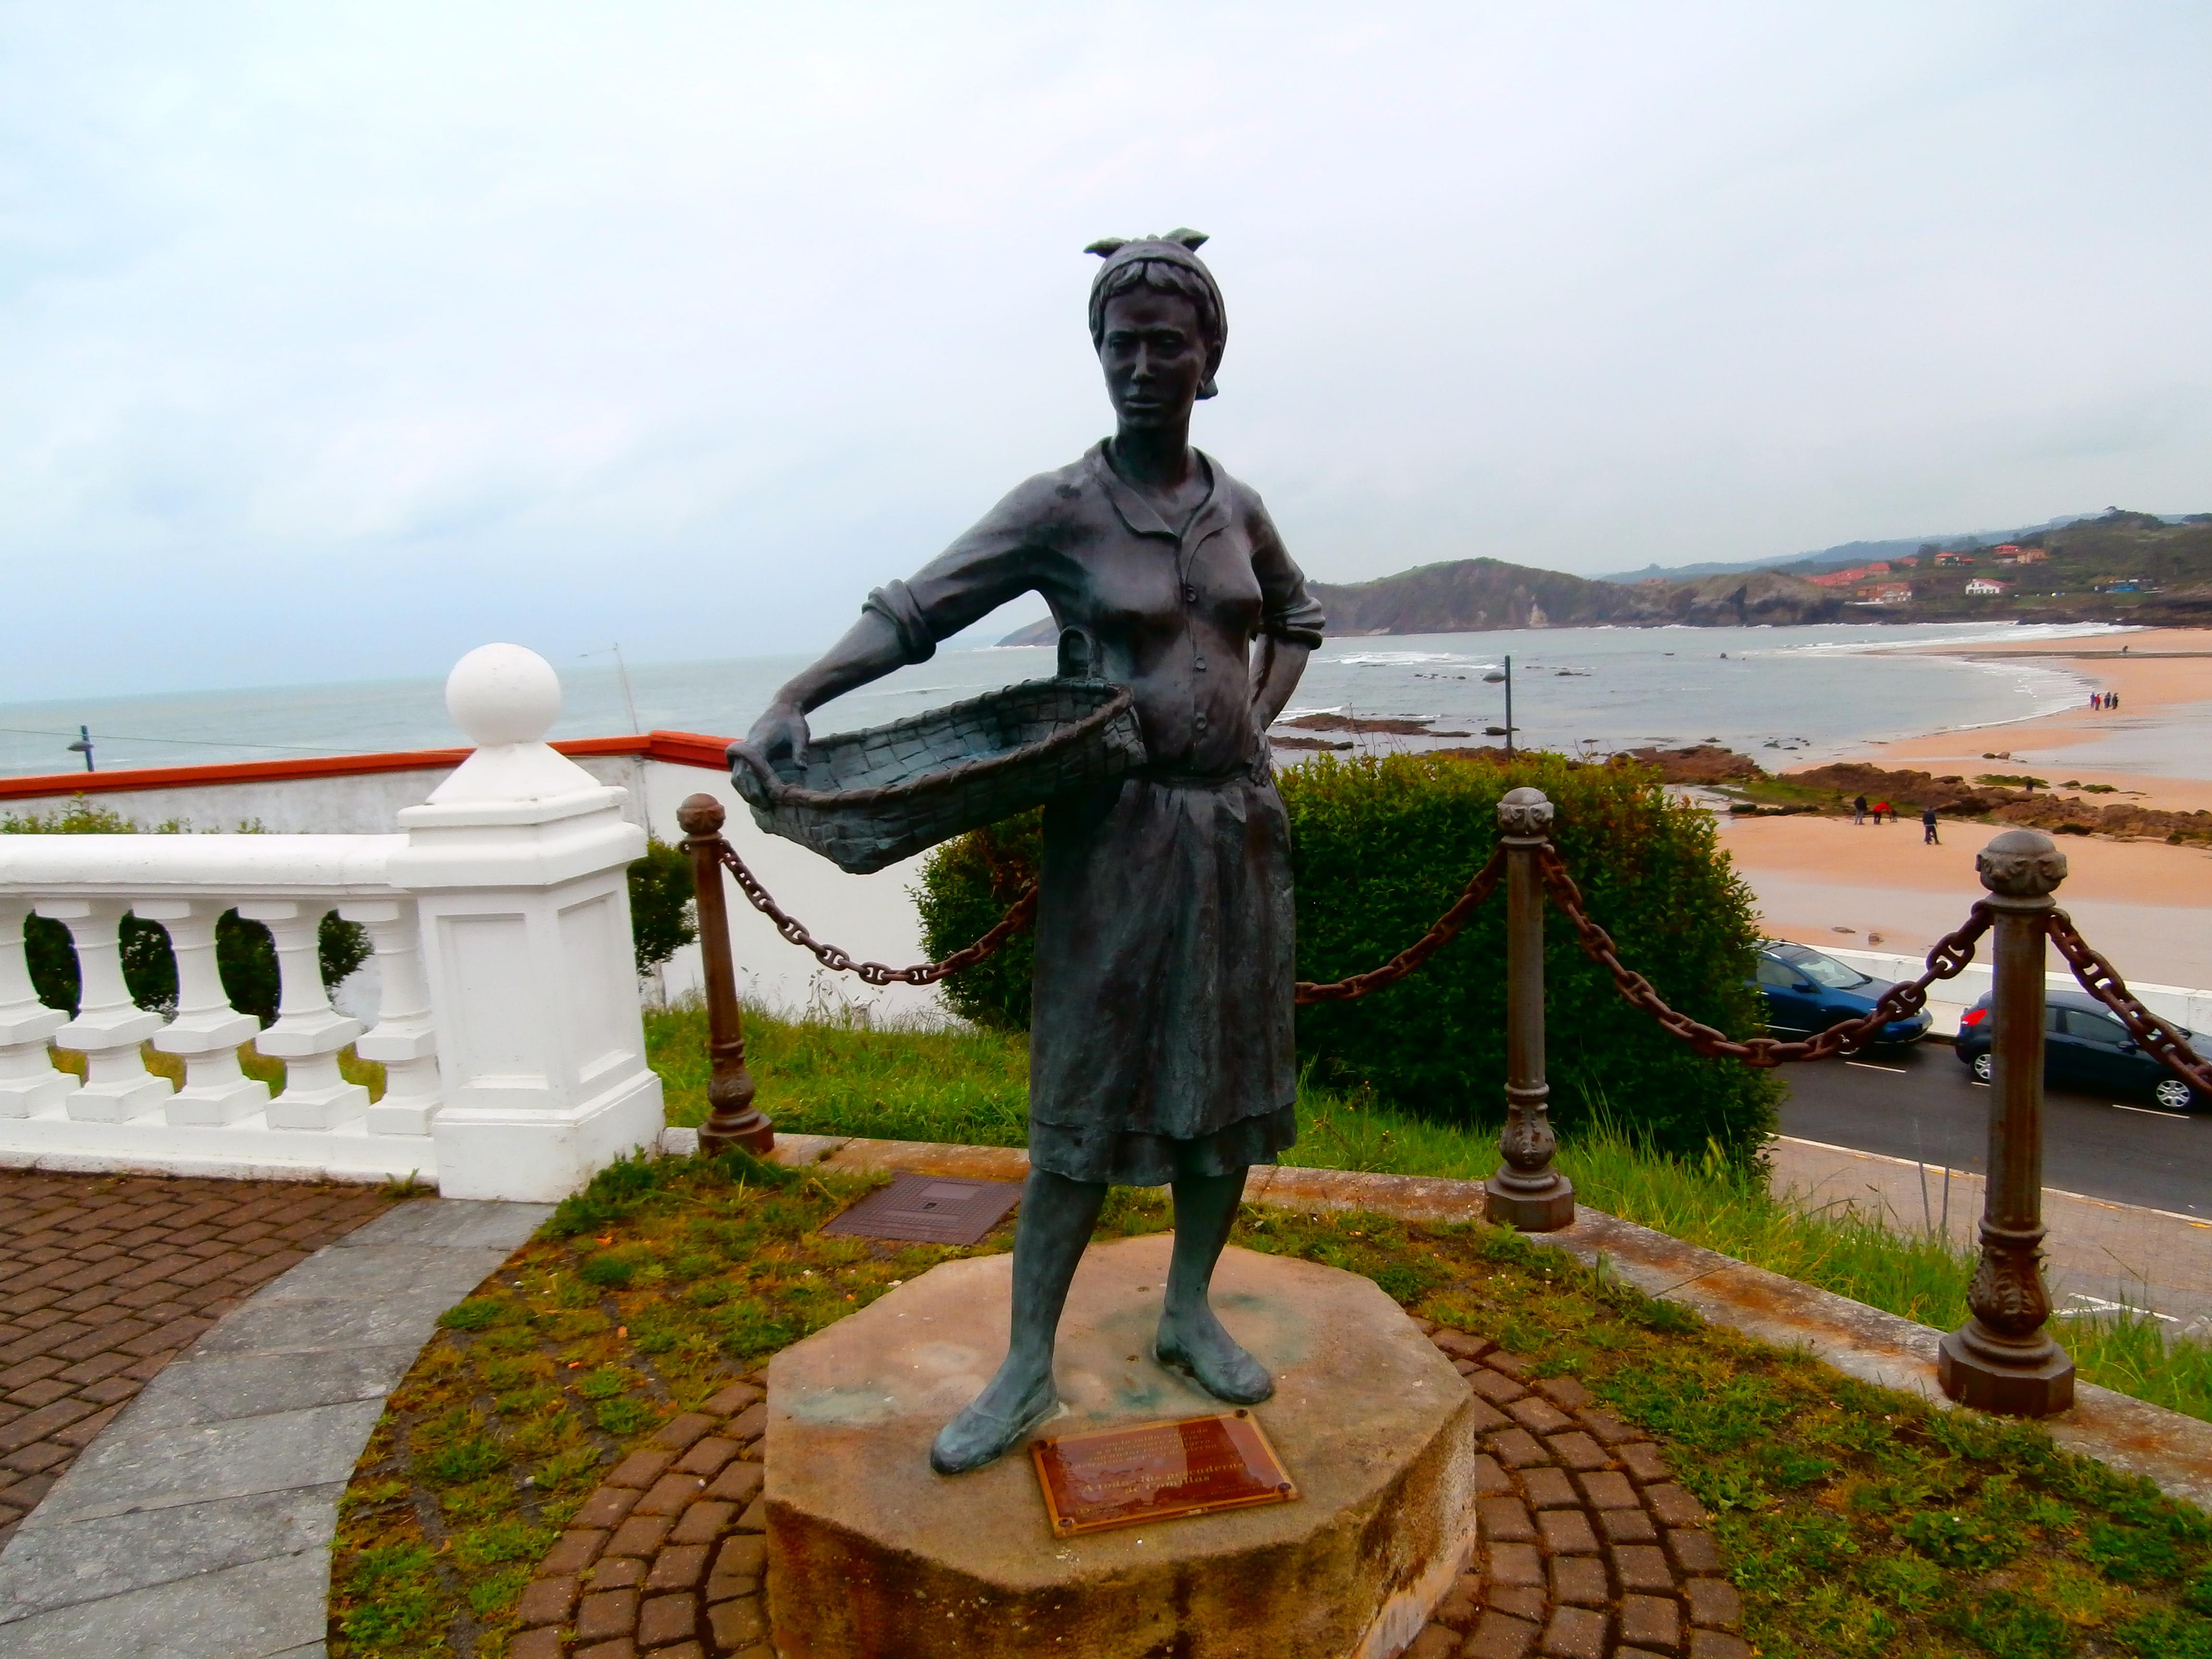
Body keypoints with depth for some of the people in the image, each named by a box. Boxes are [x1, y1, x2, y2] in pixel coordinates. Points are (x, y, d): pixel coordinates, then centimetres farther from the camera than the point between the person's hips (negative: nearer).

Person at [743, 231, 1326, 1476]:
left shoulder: (1236, 507, 6)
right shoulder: (1061, 509, -8)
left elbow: (1298, 616, 25)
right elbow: (913, 612, -15)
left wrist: (1260, 718, 8)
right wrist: (797, 698, -30)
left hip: (1241, 822, 5)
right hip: (1120, 831, -4)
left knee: (1234, 1078, 11)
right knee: (1087, 1101, -1)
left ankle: (1190, 1311, 30)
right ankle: (1029, 1369, 13)